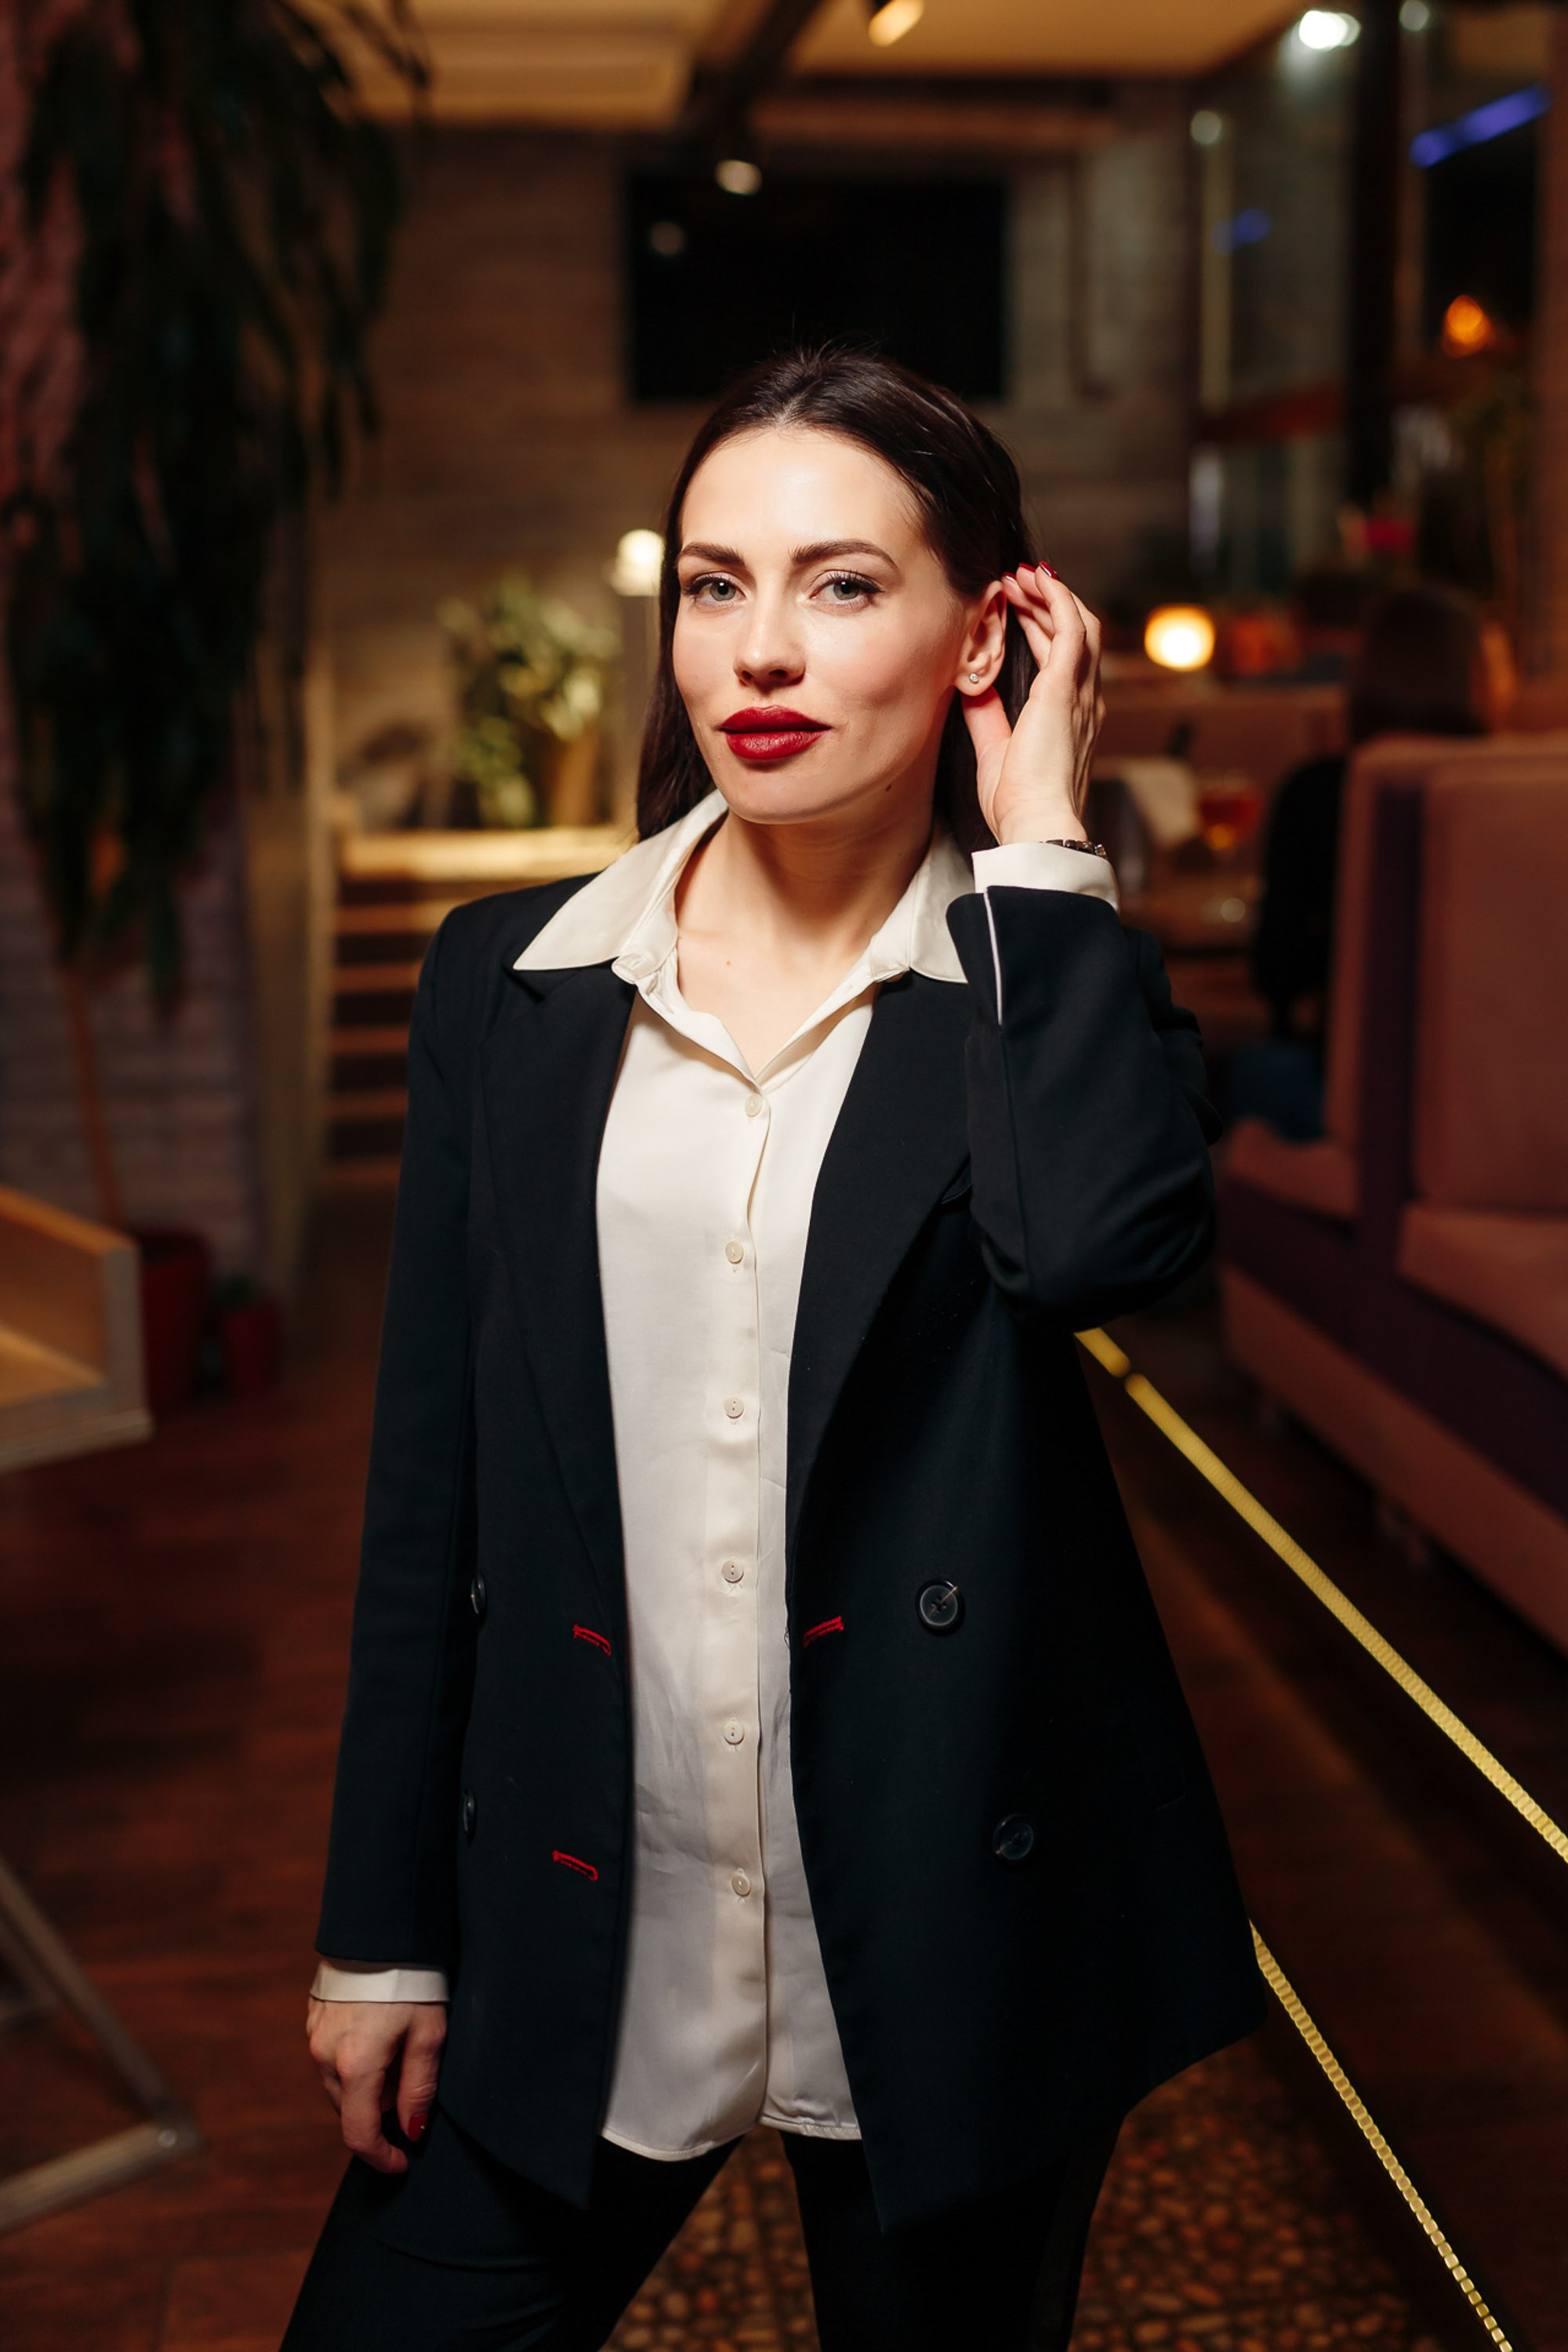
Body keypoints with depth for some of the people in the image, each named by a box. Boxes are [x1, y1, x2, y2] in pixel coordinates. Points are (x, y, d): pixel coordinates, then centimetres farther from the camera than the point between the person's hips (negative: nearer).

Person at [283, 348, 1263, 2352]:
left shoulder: (1054, 987, -3)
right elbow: (430, 1486, 4)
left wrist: (1038, 834, -15)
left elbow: (1101, 1239, -28)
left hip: (945, 1944, -1)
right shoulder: (511, 986, 1)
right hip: (571, 1939, 2)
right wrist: (384, 1929, 5)